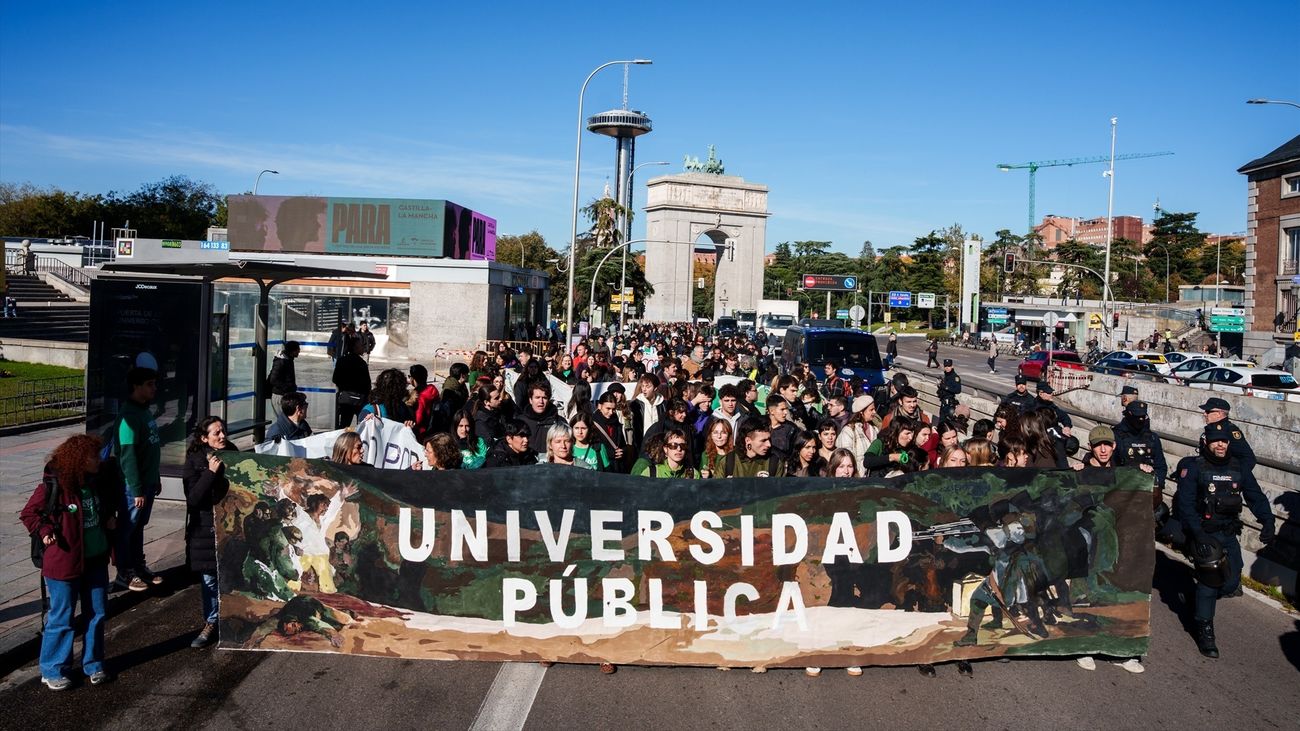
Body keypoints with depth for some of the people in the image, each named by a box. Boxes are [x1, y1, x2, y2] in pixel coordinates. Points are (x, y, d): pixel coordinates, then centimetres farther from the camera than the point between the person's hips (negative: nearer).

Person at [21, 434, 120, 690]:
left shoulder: (98, 482, -1)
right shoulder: (53, 486, -18)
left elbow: (109, 502, 21)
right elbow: (28, 514, -6)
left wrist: (110, 515, 5)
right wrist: (45, 531, -19)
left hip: (96, 560, 6)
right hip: (64, 562, -6)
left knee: (97, 614, 13)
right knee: (62, 619, 5)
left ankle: (93, 664, 28)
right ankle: (52, 671, 21)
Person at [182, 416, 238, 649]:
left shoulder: (233, 455, 1)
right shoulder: (194, 461, -5)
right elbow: (193, 498, -15)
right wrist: (210, 472, -22)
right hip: (205, 528, -1)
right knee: (209, 578, 8)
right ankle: (211, 624, 22)